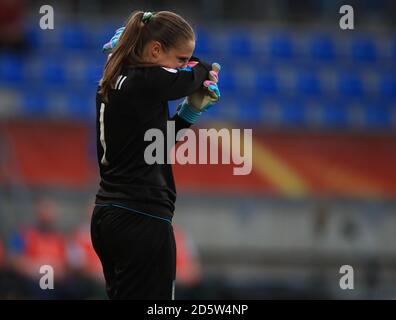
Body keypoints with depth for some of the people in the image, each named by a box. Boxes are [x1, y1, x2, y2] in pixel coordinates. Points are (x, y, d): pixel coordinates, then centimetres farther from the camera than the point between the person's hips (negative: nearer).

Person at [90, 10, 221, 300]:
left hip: (107, 218, 10)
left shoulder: (112, 83, 12)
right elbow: (198, 72, 0)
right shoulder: (147, 82, -16)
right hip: (142, 221, -10)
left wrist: (190, 112, 11)